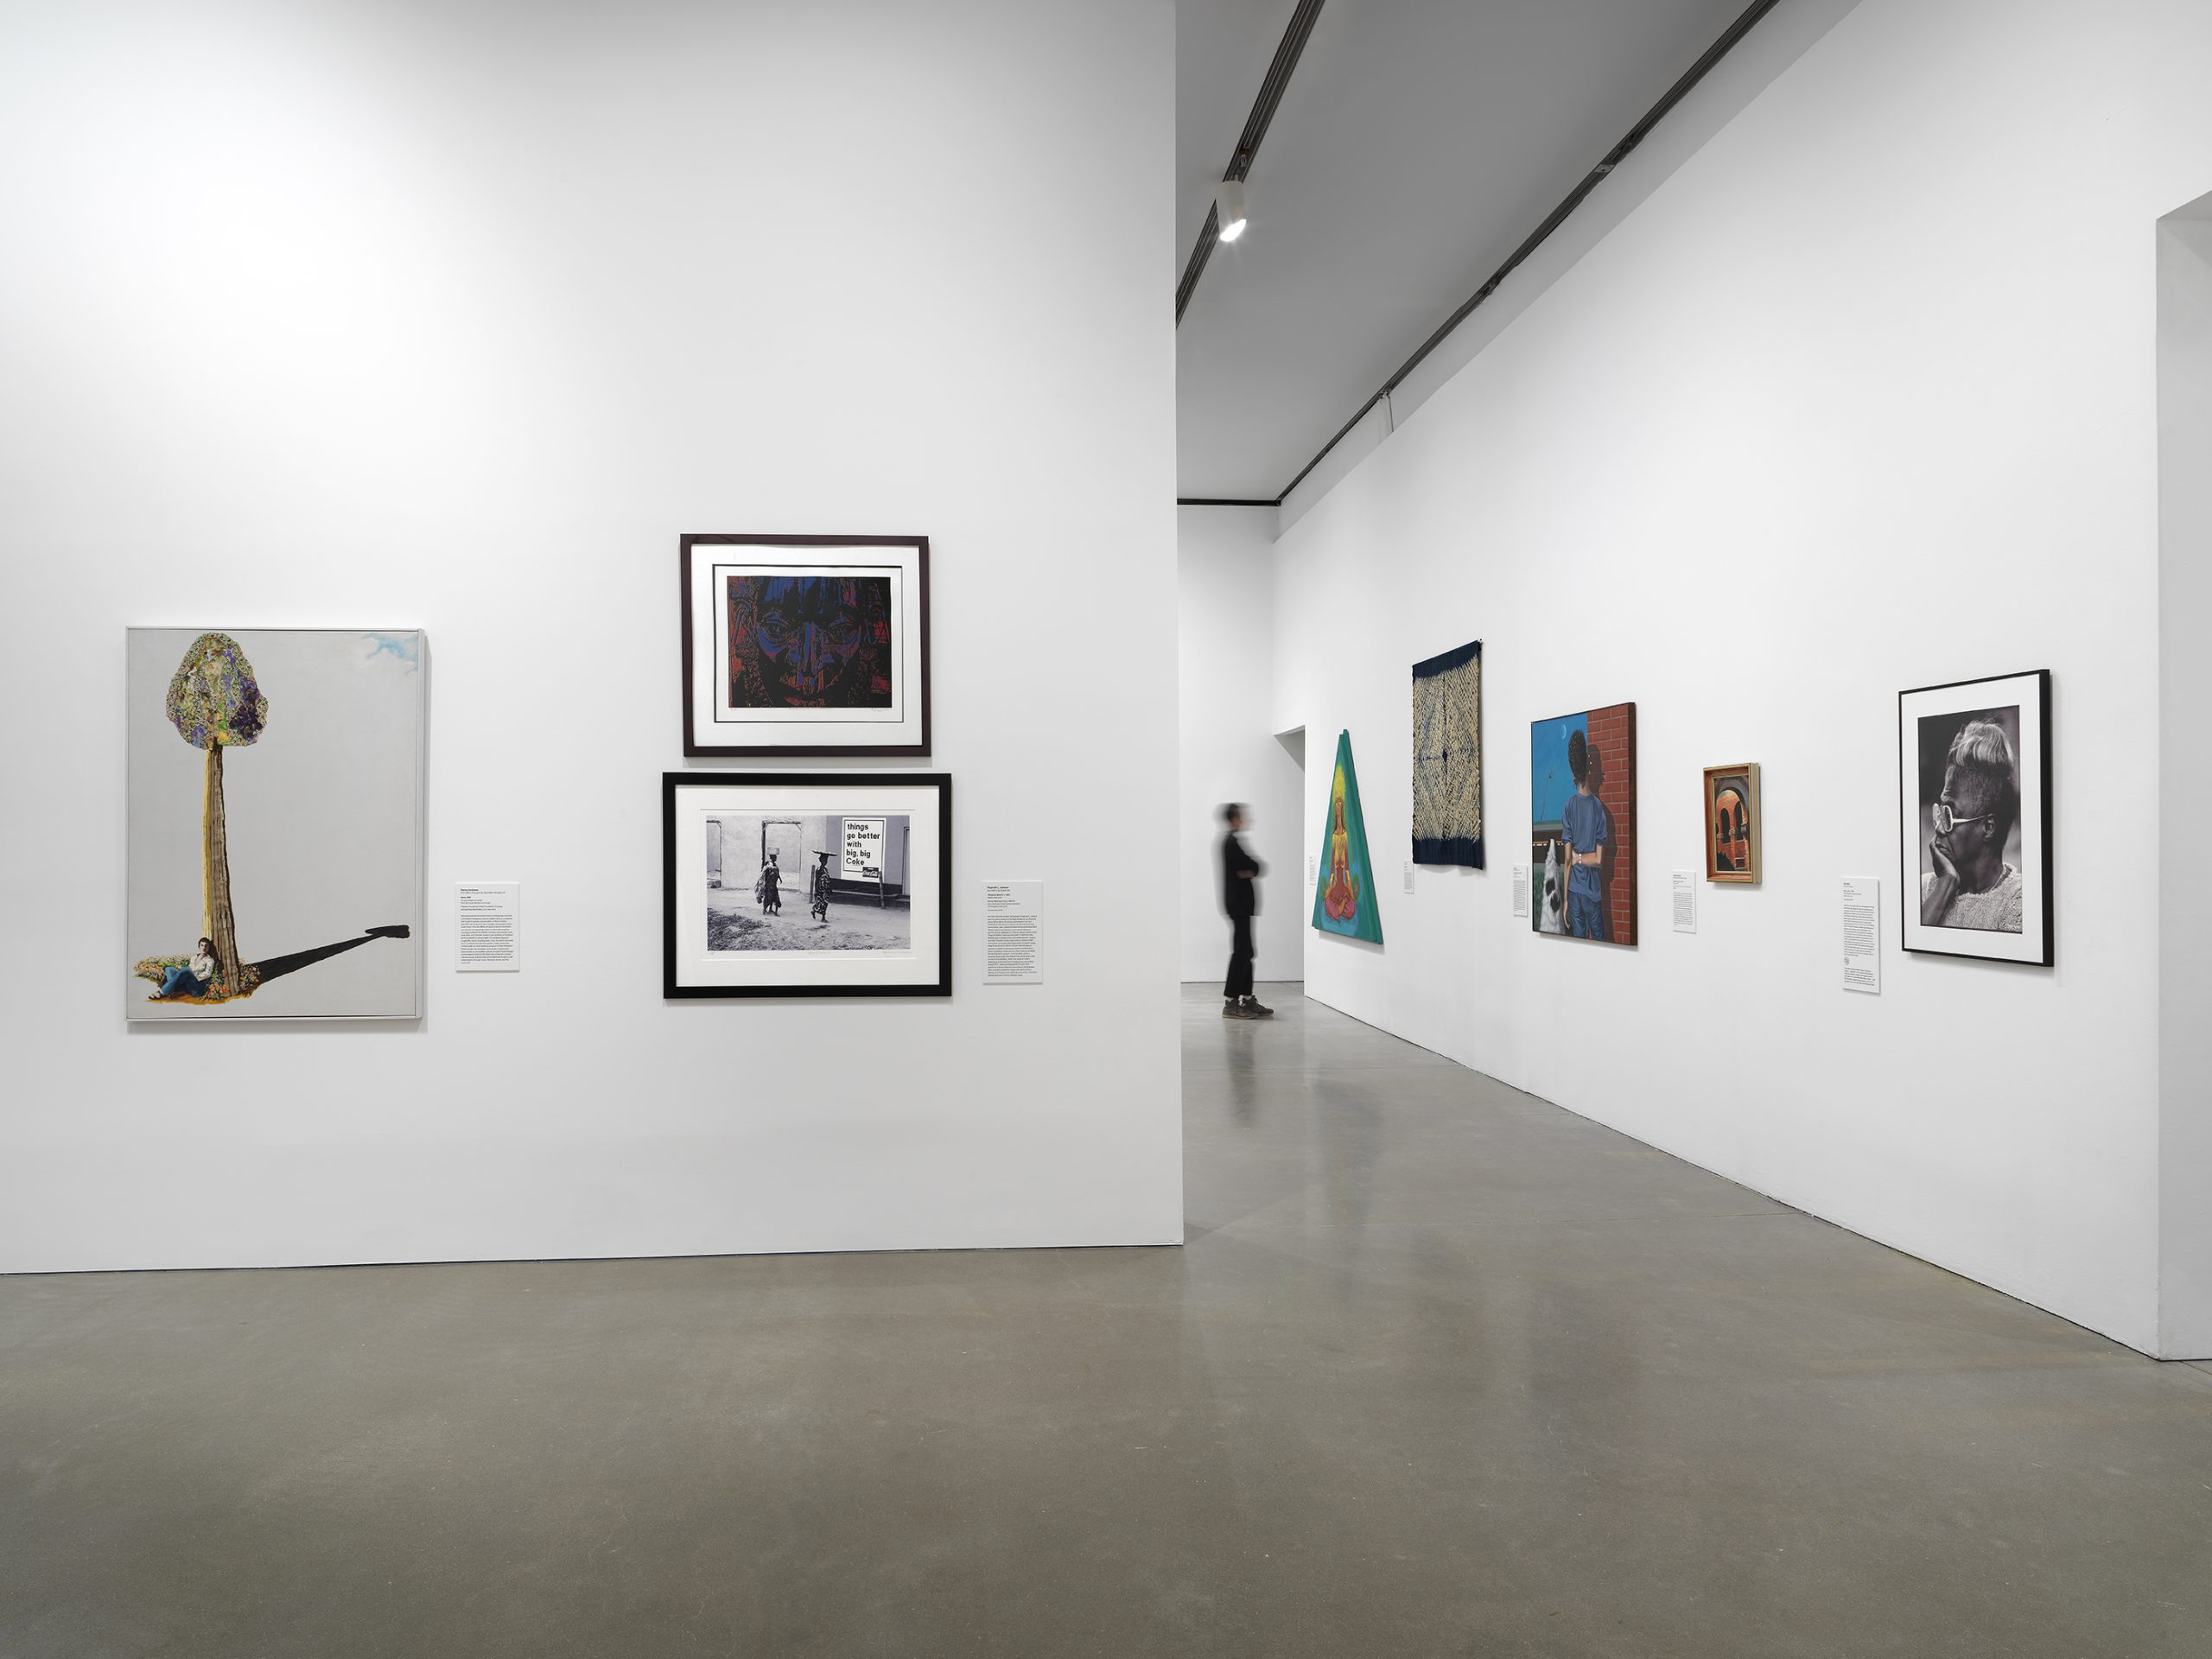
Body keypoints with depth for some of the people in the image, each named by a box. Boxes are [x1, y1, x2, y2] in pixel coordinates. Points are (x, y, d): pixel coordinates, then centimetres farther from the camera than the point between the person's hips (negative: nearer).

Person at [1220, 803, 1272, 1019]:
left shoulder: (1229, 841, 16)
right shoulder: (1232, 842, -15)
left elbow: (1243, 867, 12)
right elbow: (1255, 867, -17)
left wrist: (1249, 872, -6)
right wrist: (1252, 871, 1)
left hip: (1239, 902, 10)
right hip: (1239, 902, -10)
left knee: (1245, 952, 12)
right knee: (1241, 951, -8)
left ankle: (1247, 1000, 18)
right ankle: (1230, 1003, -5)